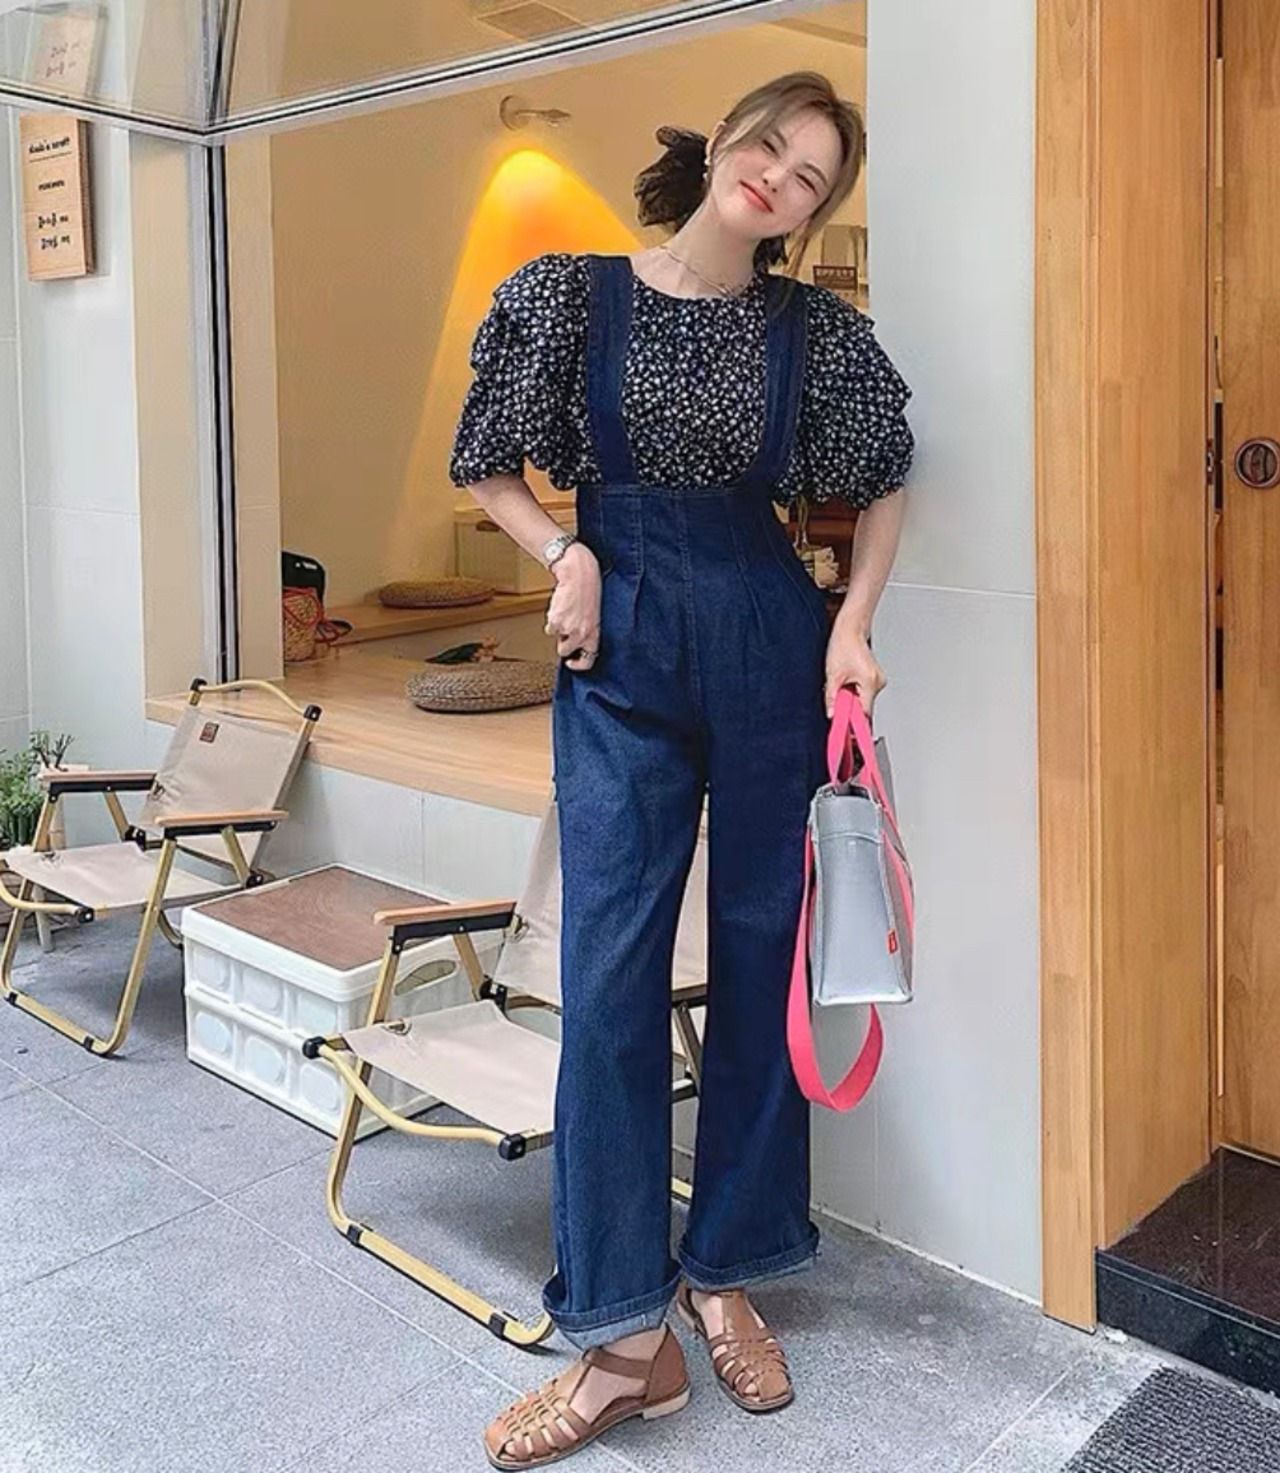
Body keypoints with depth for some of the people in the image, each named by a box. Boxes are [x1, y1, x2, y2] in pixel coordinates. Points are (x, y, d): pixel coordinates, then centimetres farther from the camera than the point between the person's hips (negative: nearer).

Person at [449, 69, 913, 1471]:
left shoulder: (812, 328, 4)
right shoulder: (572, 291, 3)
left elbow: (882, 482, 15)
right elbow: (492, 471, 9)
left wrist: (853, 624, 2)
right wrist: (566, 553, -8)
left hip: (770, 645, 1)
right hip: (622, 651, -1)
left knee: (760, 956, 6)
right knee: (610, 972, -6)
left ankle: (725, 1270, 24)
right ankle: (625, 1335, 4)